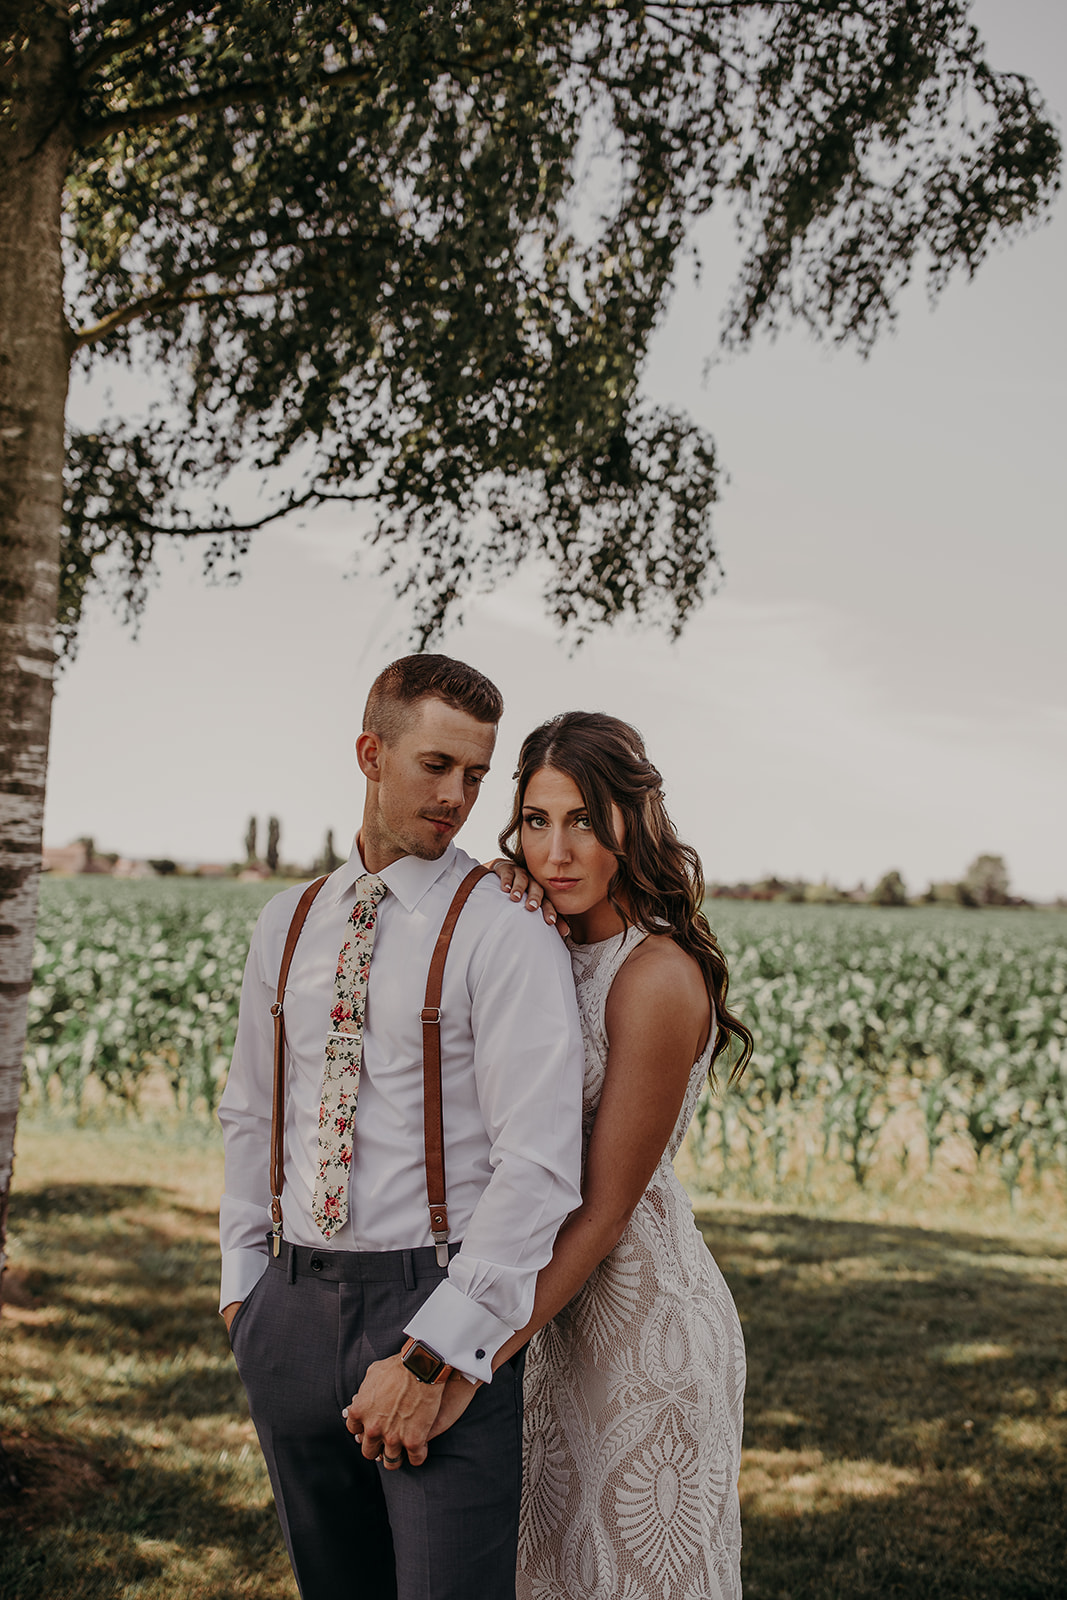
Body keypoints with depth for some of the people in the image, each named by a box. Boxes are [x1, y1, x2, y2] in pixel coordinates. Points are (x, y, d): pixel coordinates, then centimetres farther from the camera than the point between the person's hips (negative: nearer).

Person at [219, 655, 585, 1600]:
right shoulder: (287, 926, 10)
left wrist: (429, 1356, -19)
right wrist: (242, 1286, 14)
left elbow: (539, 1167, -16)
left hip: (440, 1308, -5)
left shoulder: (505, 935, -9)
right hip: (297, 1303, 5)